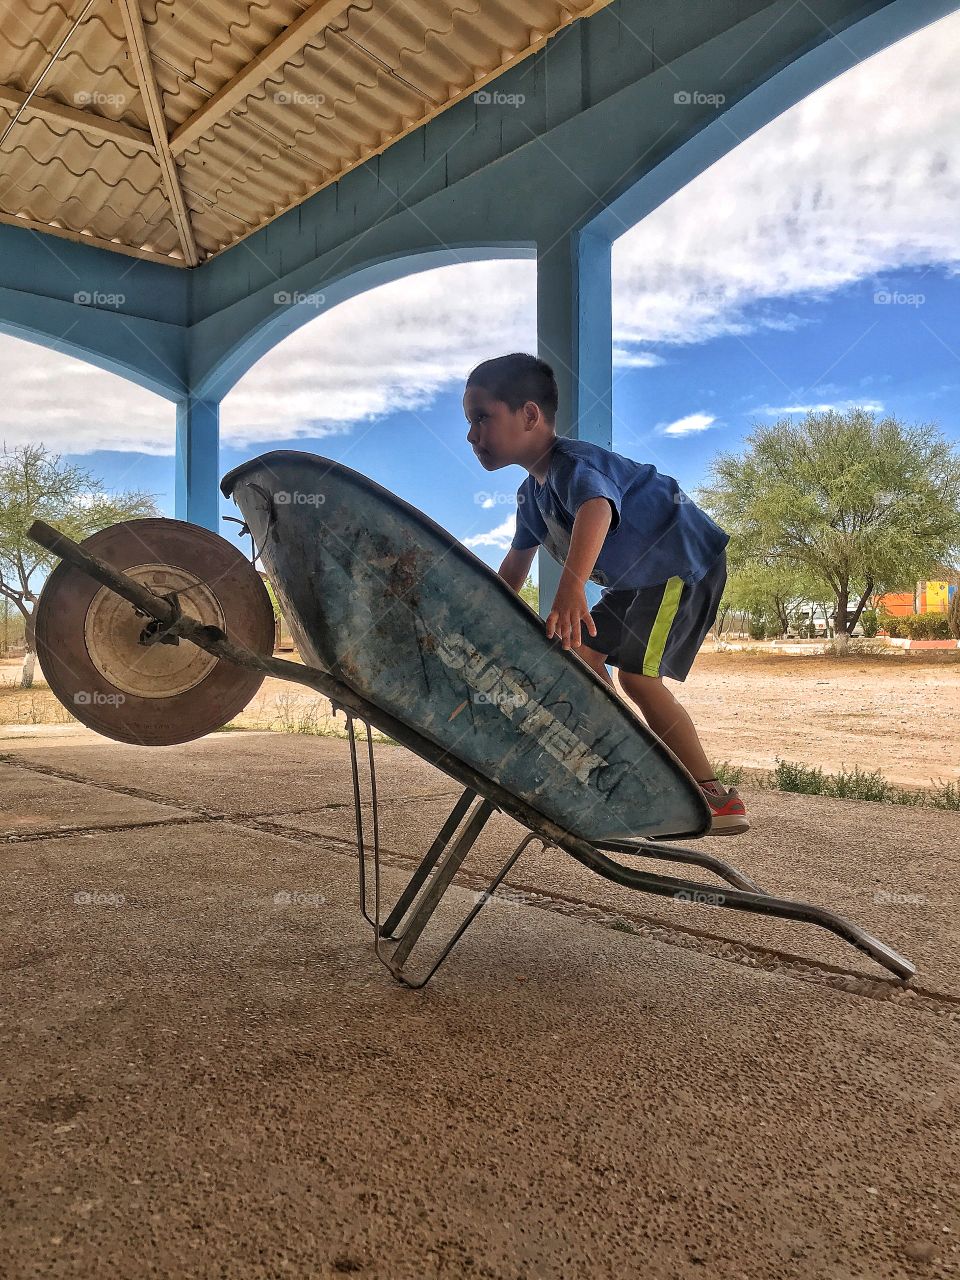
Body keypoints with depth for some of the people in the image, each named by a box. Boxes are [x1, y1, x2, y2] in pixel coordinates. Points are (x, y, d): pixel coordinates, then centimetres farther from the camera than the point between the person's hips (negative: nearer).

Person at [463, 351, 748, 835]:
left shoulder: (574, 463, -23)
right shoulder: (531, 494, 7)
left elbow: (596, 509, -47)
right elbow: (515, 563, 21)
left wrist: (570, 589, -62)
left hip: (685, 562, -10)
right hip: (638, 578, 10)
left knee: (636, 673, -18)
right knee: (582, 653, 8)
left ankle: (715, 796, -8)